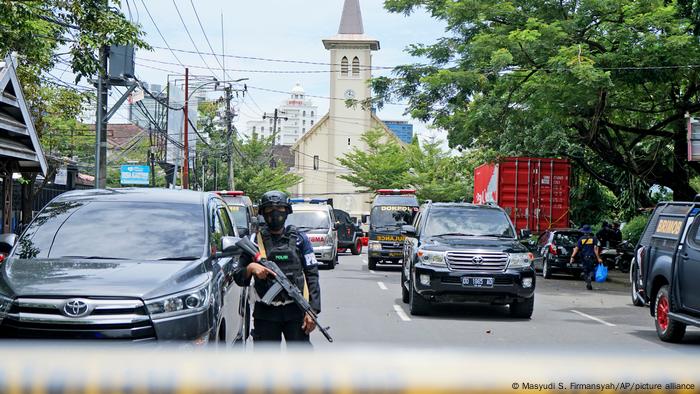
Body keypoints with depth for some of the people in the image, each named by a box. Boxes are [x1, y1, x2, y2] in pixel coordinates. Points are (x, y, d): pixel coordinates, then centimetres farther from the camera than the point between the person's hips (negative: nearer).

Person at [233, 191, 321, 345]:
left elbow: (312, 276, 3)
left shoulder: (299, 239, 6)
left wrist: (312, 310, -6)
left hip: (295, 310, 0)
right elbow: (238, 277, 6)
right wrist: (250, 268, -16)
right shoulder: (254, 240, 6)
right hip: (265, 313, 0)